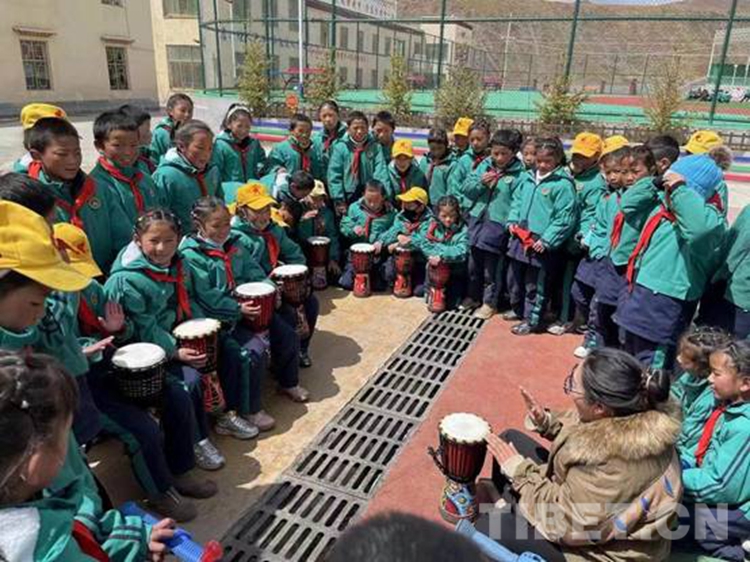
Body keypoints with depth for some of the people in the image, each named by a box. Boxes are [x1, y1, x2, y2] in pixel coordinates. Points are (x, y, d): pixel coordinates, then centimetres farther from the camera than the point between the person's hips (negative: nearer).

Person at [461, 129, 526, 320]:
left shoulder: (519, 174, -9)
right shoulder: (484, 166, 5)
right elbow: (466, 187, 4)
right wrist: (480, 182, -13)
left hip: (498, 225, -5)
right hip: (477, 220, 5)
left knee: (492, 268, 6)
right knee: (474, 263, 18)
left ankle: (490, 303, 22)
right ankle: (473, 296, 36)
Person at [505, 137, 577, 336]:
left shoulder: (563, 184, -13)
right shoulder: (529, 179, 8)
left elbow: (565, 218, -16)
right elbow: (517, 201, 19)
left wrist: (547, 240, -18)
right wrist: (513, 220, 4)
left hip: (542, 243, -7)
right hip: (521, 238, 7)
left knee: (535, 285, 5)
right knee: (514, 278, 19)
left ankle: (531, 320, 21)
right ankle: (518, 310, 39)